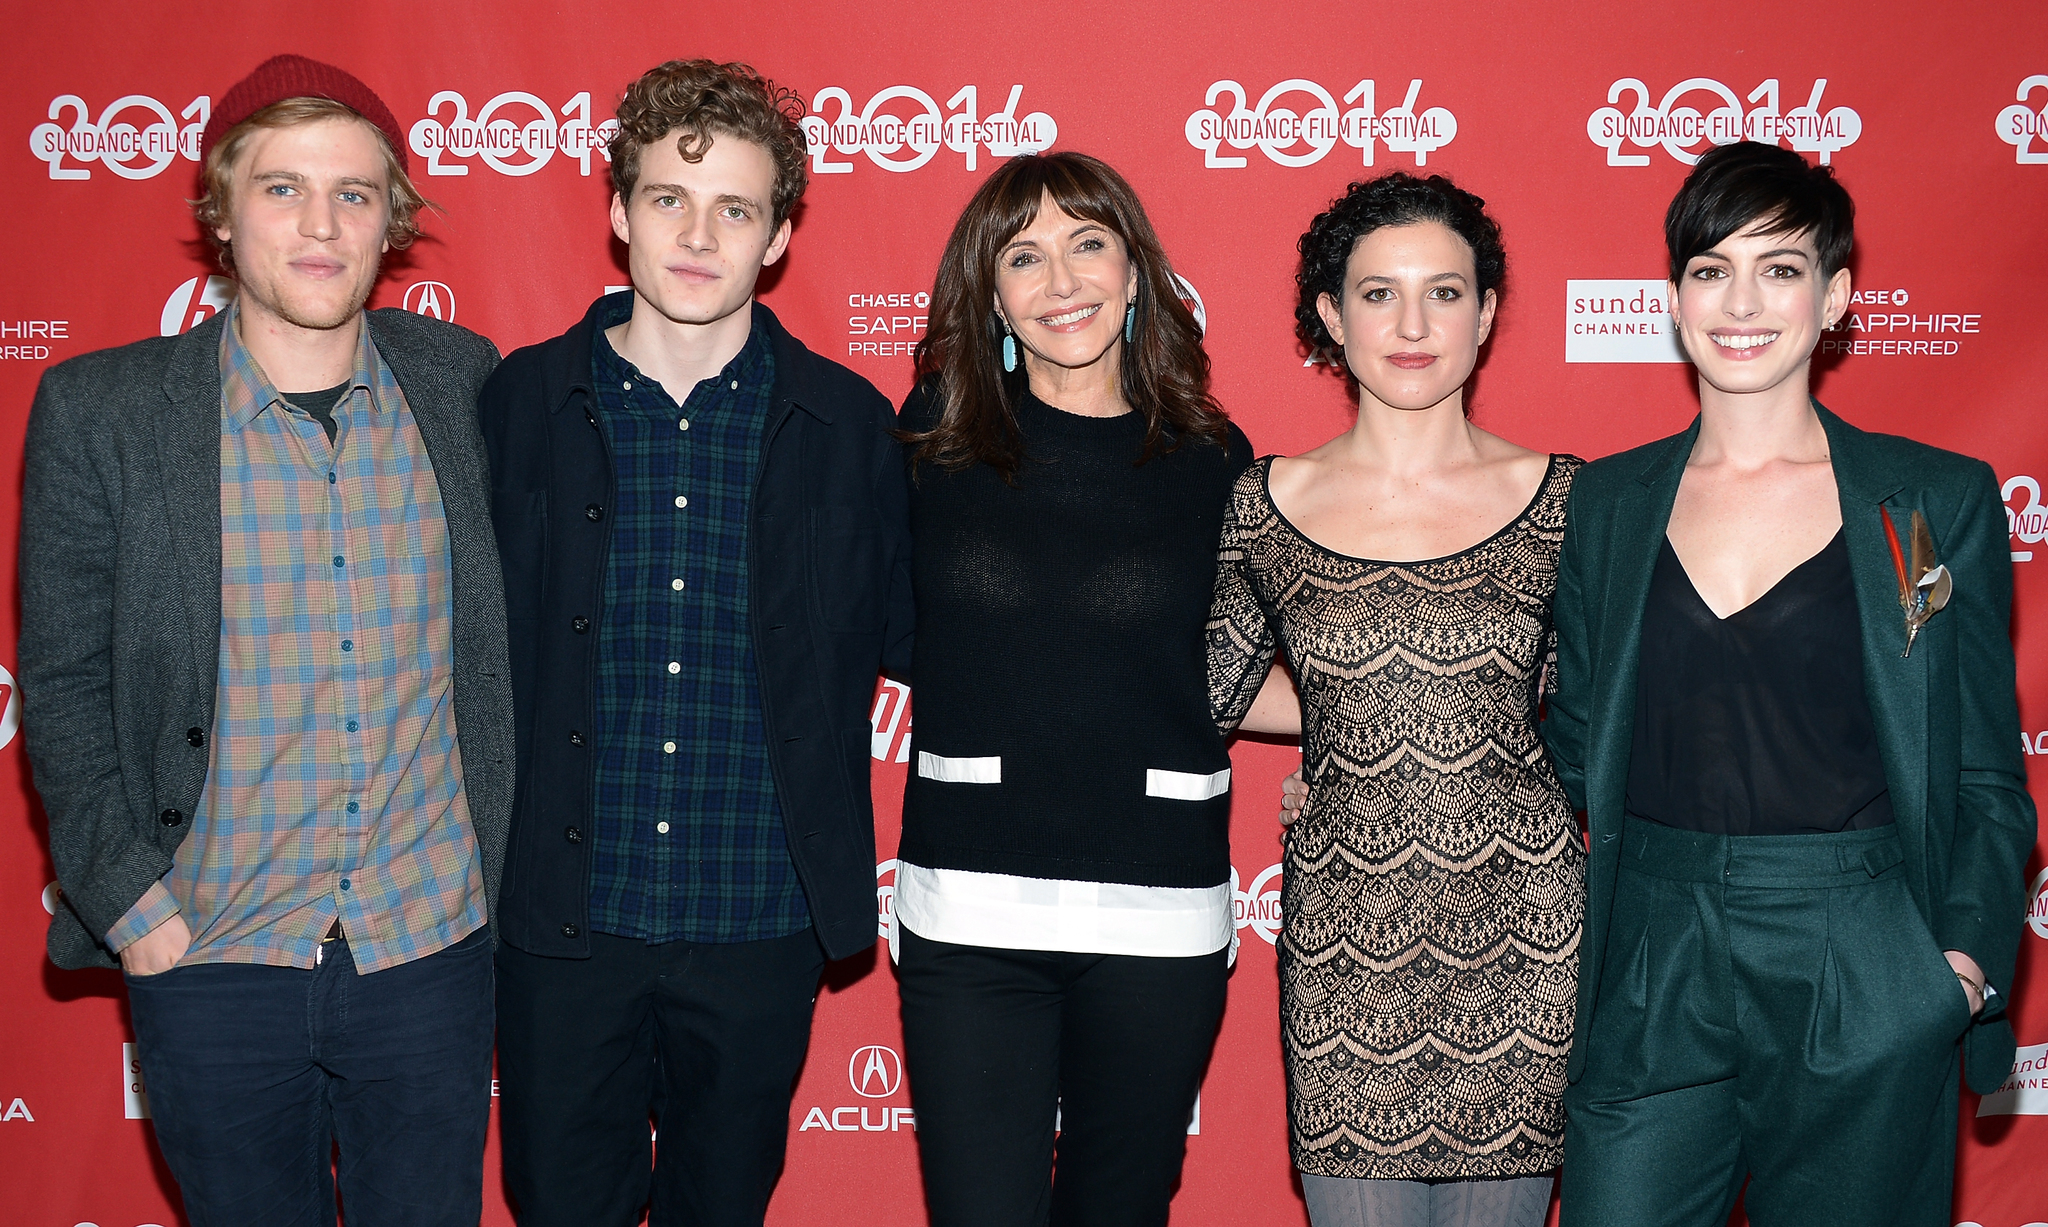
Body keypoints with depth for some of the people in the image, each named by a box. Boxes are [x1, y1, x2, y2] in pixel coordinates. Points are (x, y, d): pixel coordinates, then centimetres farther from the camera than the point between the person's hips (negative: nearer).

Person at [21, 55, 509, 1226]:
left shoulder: (461, 380, 0)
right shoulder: (99, 410, -5)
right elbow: (64, 682, 0)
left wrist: (505, 862, 6)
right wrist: (127, 897, -6)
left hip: (432, 950, 1)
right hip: (209, 956, -1)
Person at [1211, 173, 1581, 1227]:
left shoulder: (1561, 500, -1)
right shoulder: (1265, 505, 0)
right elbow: (1216, 690, 11)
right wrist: (1352, 728, 7)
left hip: (1520, 943, 0)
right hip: (1343, 948, 0)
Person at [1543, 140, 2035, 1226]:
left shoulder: (1939, 501, 0)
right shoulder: (1608, 504, 6)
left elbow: (1988, 778, 2)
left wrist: (1969, 956, -11)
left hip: (1859, 982, -1)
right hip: (1650, 974, 2)